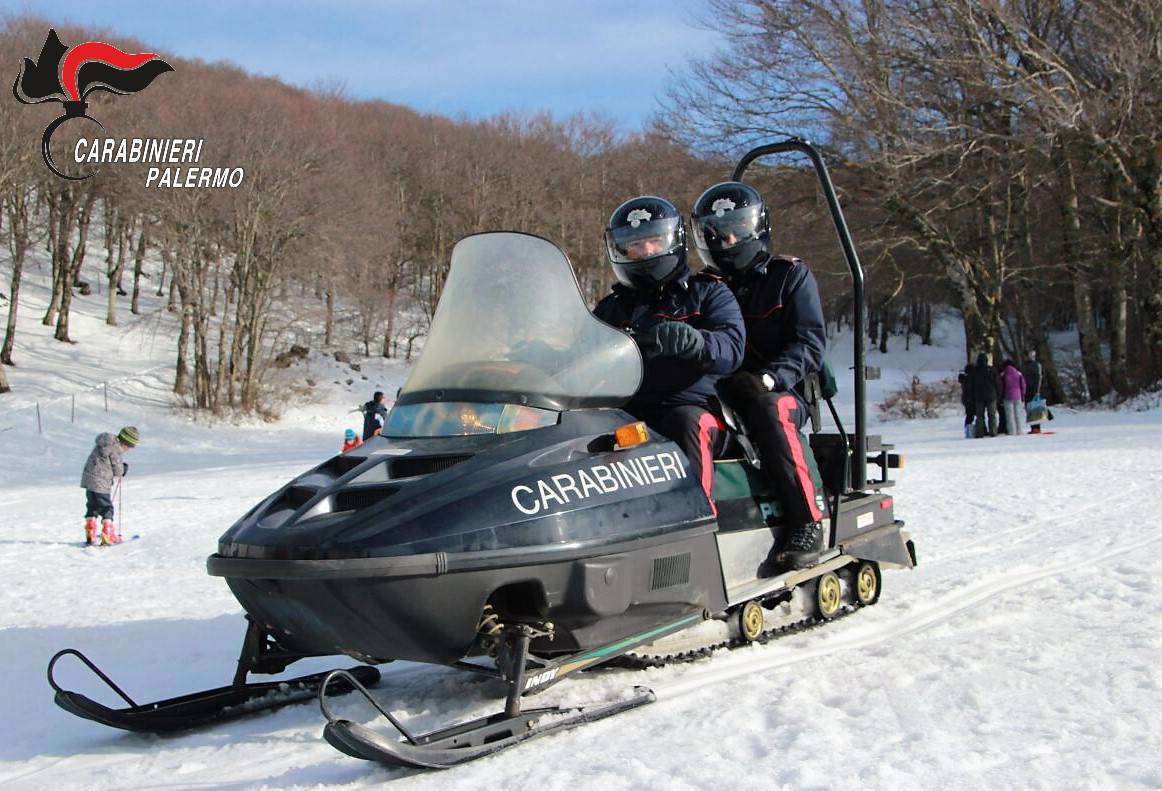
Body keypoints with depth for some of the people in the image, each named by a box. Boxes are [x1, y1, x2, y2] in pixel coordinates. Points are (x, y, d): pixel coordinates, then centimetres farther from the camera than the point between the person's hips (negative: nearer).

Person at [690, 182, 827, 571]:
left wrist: (769, 378, -22)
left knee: (767, 409, -38)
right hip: (719, 393, 4)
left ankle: (807, 523, -35)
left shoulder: (790, 275, 7)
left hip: (782, 393, -3)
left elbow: (811, 343, -4)